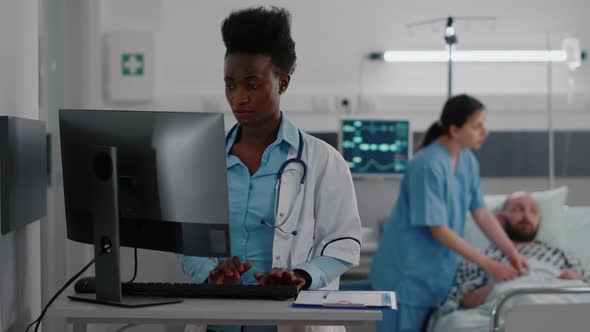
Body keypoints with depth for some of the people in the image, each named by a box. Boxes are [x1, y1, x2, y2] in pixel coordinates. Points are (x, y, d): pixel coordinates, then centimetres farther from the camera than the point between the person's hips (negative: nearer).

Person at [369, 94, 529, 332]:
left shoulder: (468, 161, 2)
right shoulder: (429, 165, -23)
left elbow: (481, 214, 7)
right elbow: (439, 230, -23)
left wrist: (512, 253, -2)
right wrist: (487, 264, -21)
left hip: (436, 271, 8)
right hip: (407, 271, -8)